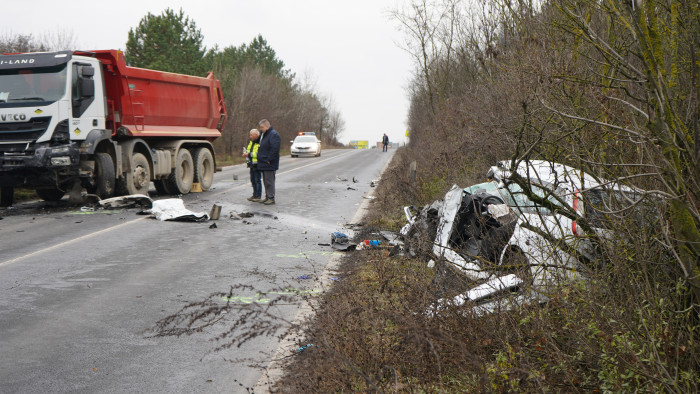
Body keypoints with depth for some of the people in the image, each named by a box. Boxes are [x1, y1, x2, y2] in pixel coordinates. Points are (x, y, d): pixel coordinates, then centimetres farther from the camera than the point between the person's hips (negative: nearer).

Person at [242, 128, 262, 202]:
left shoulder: (260, 142, -16)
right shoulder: (251, 142, 14)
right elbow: (248, 149, 24)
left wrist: (249, 154, -23)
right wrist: (245, 153, 2)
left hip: (257, 164, -9)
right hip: (252, 164, 9)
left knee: (258, 180, -2)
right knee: (253, 180, 15)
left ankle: (258, 196, 5)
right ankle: (255, 195, 25)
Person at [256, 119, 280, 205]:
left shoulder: (274, 135, -14)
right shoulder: (263, 135, 18)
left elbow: (275, 149, -22)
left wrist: (269, 160, -21)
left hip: (269, 164, -10)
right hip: (263, 164, 10)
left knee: (269, 180, -7)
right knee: (265, 181, 13)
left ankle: (271, 198, -3)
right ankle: (267, 197, 20)